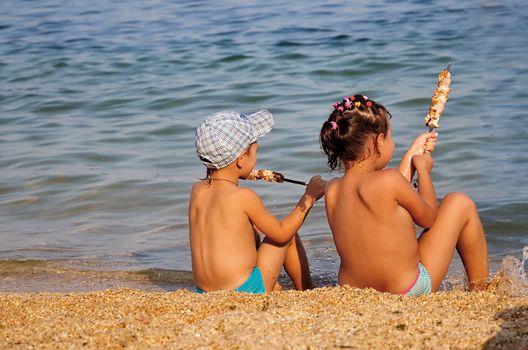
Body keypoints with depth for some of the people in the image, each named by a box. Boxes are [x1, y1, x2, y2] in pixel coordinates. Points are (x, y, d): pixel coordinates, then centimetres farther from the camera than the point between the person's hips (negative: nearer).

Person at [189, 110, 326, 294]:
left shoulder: (197, 191, 3)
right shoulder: (244, 196, -15)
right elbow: (281, 233, -1)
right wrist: (309, 197, 6)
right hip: (245, 291, -6)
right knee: (290, 235, 15)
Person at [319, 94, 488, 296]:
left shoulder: (332, 190, -2)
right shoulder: (389, 180, -22)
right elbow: (428, 218, -4)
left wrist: (413, 154, 22)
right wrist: (423, 169, 10)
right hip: (408, 292, -6)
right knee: (461, 204, 9)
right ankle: (481, 290, 22)